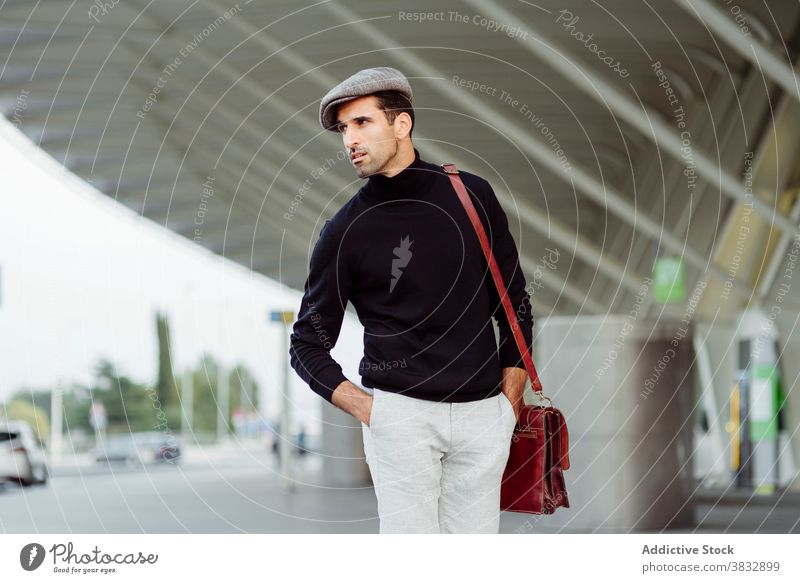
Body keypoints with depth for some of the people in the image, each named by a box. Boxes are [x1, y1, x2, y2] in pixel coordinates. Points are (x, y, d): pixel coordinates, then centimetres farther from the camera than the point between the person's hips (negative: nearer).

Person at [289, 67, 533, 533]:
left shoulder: (473, 197, 6)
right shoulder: (345, 232, -1)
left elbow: (515, 305, 13)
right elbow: (308, 344, 5)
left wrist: (510, 402, 7)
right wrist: (365, 408, -7)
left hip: (483, 416, 2)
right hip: (399, 415, -2)